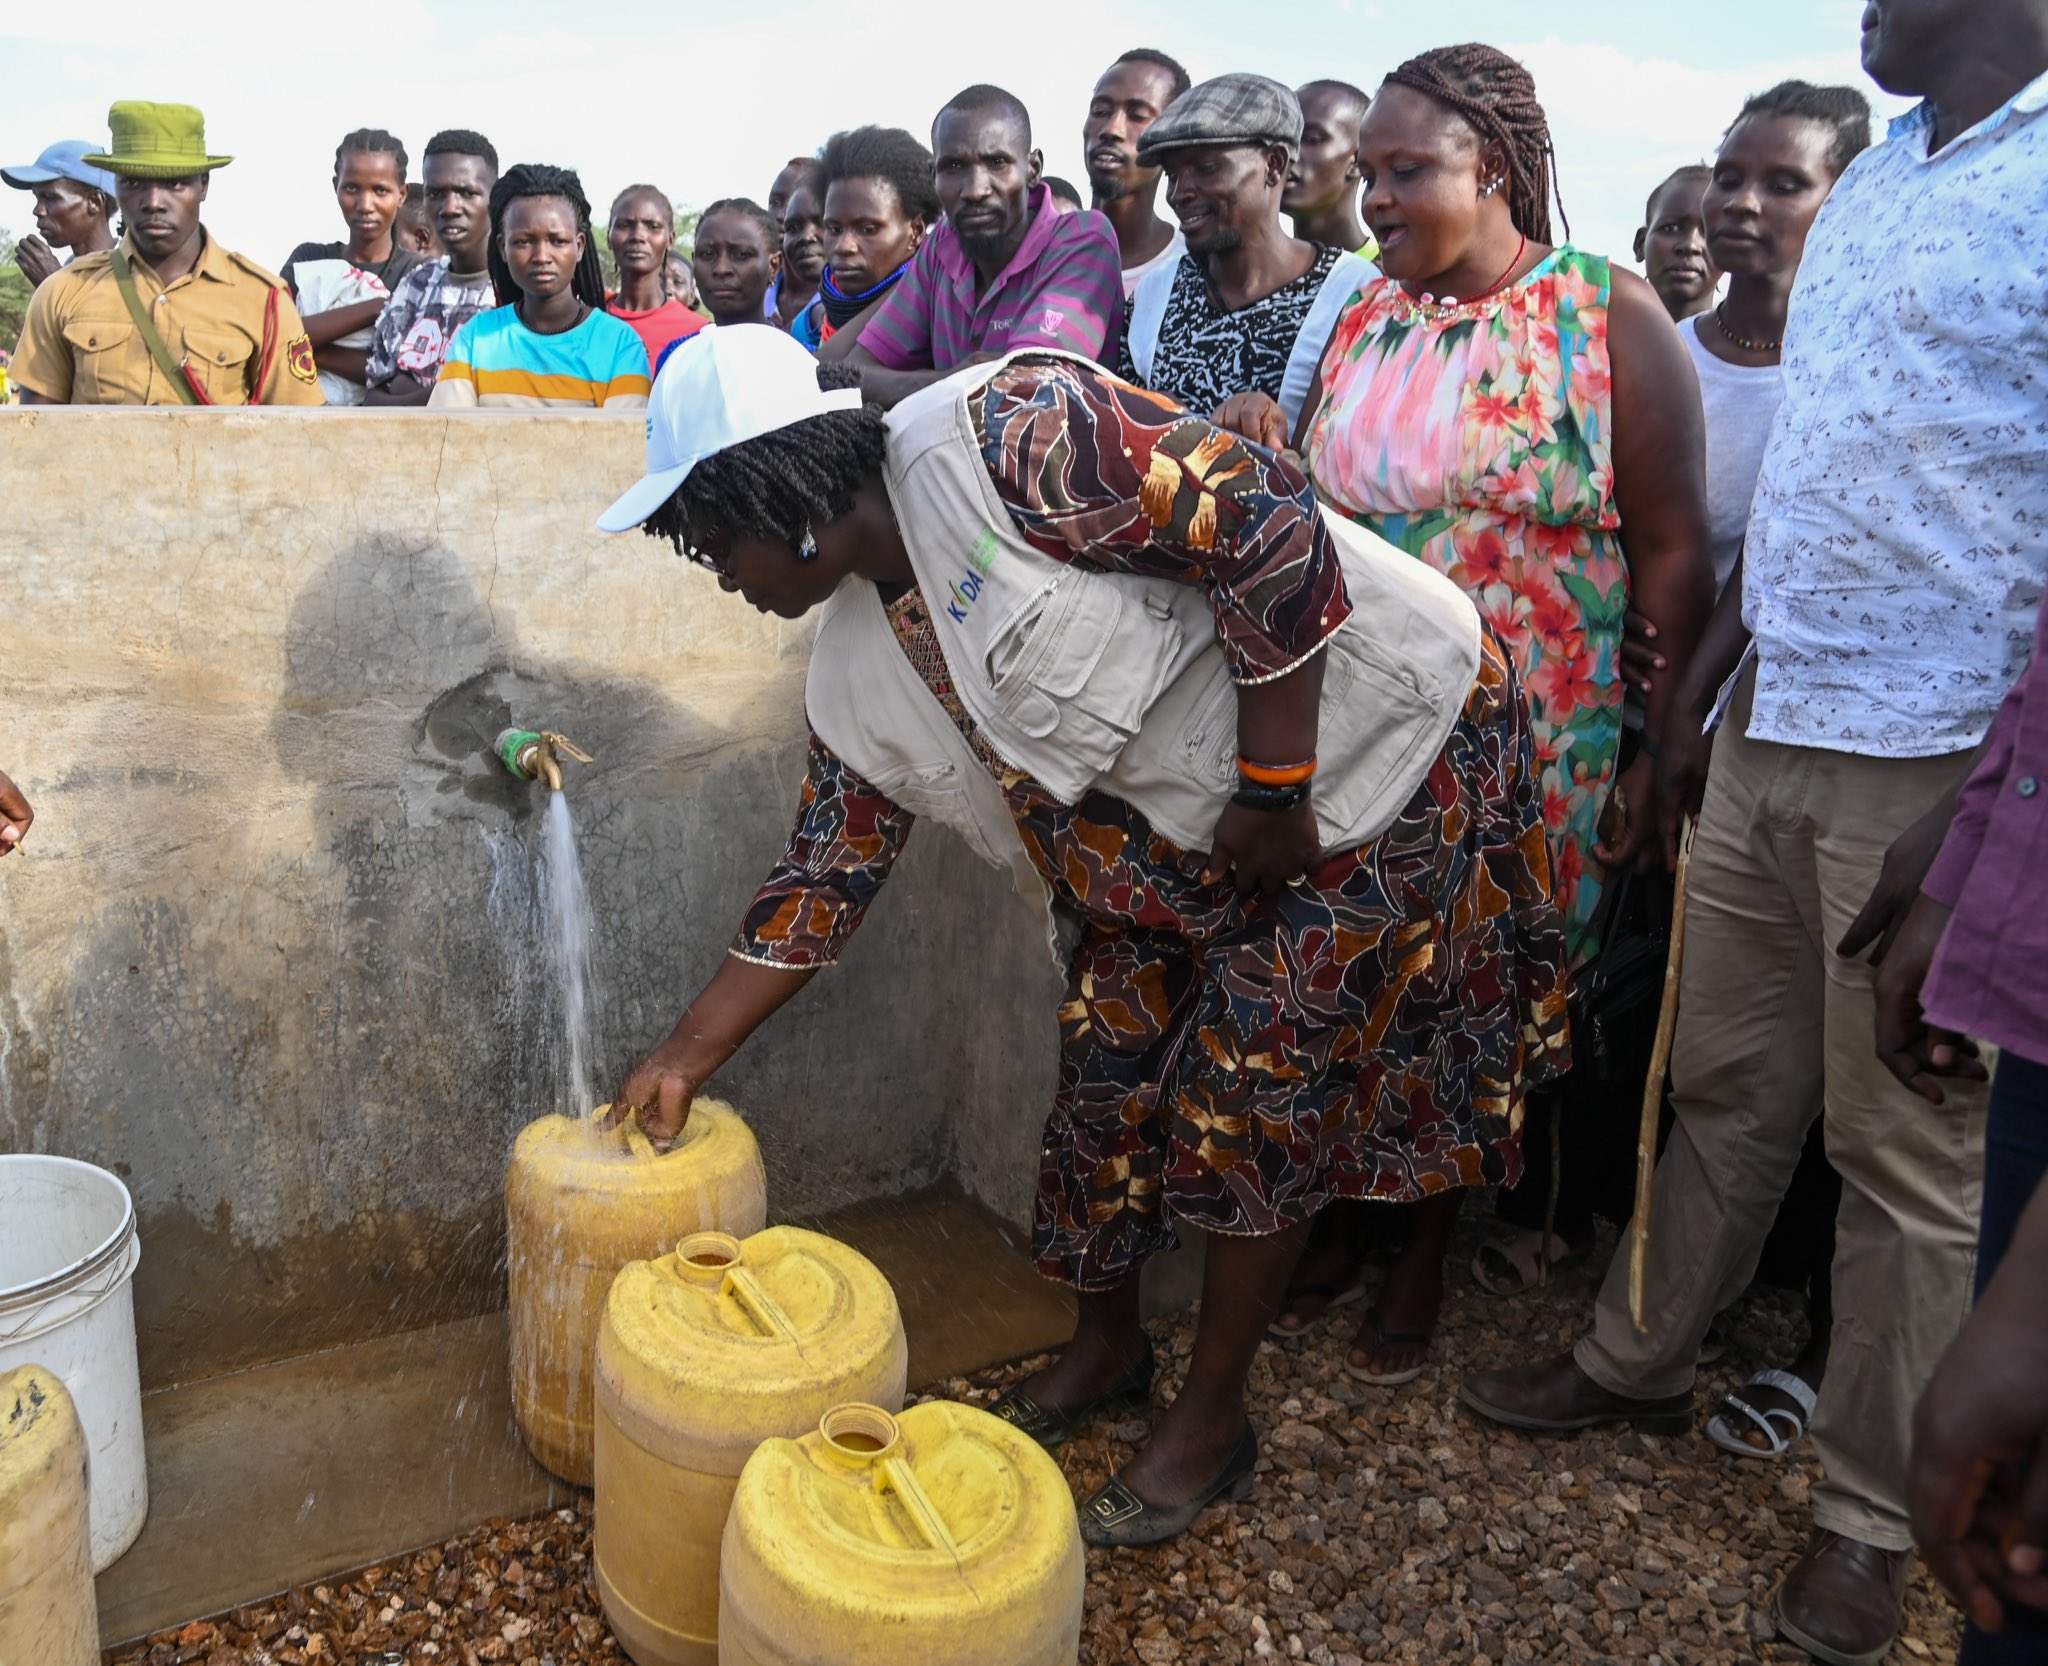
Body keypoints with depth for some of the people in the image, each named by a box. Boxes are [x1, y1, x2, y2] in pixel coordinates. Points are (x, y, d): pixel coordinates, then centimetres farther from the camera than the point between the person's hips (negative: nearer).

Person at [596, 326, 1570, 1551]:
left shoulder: (1005, 437, -26)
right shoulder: (860, 678, 0)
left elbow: (1267, 520, -27)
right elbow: (825, 877, 6)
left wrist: (1273, 786, -23)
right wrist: (686, 1057, 8)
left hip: (1380, 742, -7)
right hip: (1179, 834, 7)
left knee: (1252, 1093, -2)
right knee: (1109, 1061, 8)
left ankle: (1215, 1420, 20)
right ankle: (1107, 1346, 35)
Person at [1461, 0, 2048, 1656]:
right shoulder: (1877, 177, 13)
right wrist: (1700, 688, 17)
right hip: (1770, 738, 7)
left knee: (1910, 1157, 7)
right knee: (1724, 1088, 18)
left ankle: (1872, 1515, 25)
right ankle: (1639, 1363, 37)